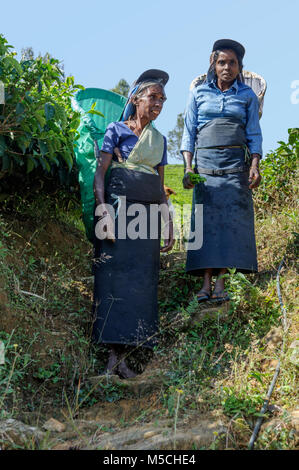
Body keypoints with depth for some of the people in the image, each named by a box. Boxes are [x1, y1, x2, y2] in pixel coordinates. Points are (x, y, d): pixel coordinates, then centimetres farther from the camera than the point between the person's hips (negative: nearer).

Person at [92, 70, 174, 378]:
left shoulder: (159, 140, 20)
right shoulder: (116, 130, 6)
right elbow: (100, 174, -3)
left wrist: (169, 224, 14)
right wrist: (104, 212, -17)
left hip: (148, 213, 5)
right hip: (119, 206, -5)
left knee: (142, 280, -1)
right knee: (116, 274, -11)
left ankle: (122, 356, 2)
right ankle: (112, 355, -8)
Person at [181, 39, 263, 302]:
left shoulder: (248, 95, 12)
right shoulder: (199, 93, 11)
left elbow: (254, 135, 9)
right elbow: (189, 132, 8)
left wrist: (255, 166, -6)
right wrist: (188, 167, -3)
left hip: (236, 164, 0)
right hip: (205, 163, 0)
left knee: (232, 218, -9)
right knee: (206, 218, -8)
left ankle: (220, 283, -8)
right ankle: (206, 283, -8)